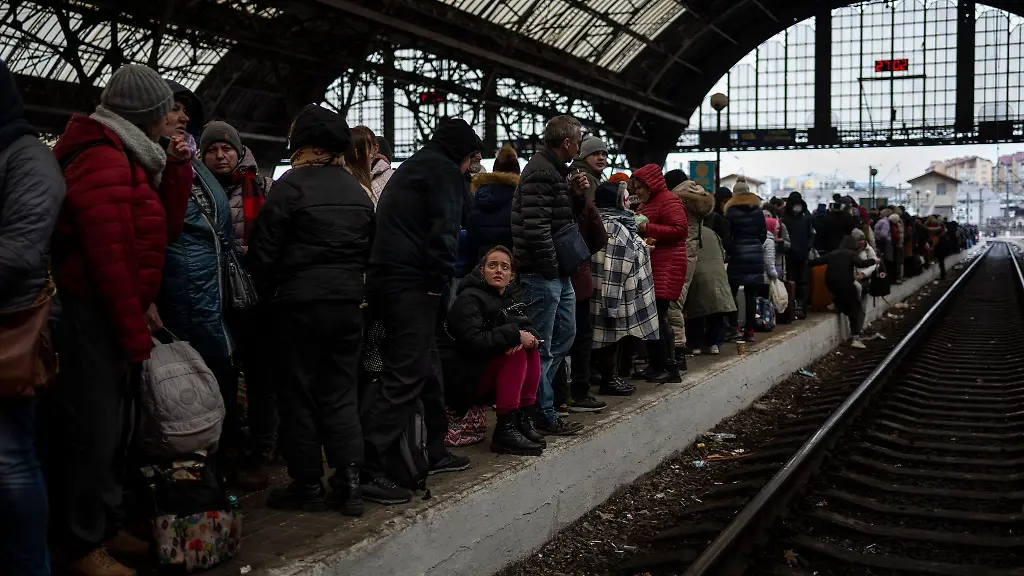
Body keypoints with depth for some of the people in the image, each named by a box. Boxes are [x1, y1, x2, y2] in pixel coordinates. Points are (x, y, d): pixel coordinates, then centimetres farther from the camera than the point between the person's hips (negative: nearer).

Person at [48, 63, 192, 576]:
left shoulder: (128, 158, 16)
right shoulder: (103, 161, -17)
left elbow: (165, 228, 14)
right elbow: (108, 256, -22)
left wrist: (177, 167, 4)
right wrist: (136, 334, -18)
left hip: (114, 314, 10)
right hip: (93, 316, -10)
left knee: (111, 426, 16)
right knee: (92, 430, -3)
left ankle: (105, 527, 28)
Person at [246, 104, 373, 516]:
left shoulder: (291, 186, -10)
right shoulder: (358, 191, 9)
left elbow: (264, 252, -8)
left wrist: (266, 293, 7)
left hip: (300, 303, -5)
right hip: (348, 303, 5)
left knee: (299, 393, 5)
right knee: (341, 393, 10)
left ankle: (308, 485, 10)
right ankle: (349, 481, 5)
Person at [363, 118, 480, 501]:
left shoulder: (410, 168, 26)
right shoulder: (444, 171, -3)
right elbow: (443, 231, -16)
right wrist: (438, 282, -12)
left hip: (385, 279, 10)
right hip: (412, 285, -10)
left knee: (427, 366, 19)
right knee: (405, 376, -12)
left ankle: (434, 452, 29)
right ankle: (366, 470, -15)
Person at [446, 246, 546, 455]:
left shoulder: (508, 300, 13)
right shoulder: (470, 299, -13)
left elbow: (528, 328, 5)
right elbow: (473, 341, -27)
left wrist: (530, 336, -19)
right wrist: (514, 334, -25)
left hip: (489, 380, 8)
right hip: (465, 382, -8)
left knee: (529, 347, -6)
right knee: (516, 353, -24)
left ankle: (522, 418, -7)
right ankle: (505, 429, -26)